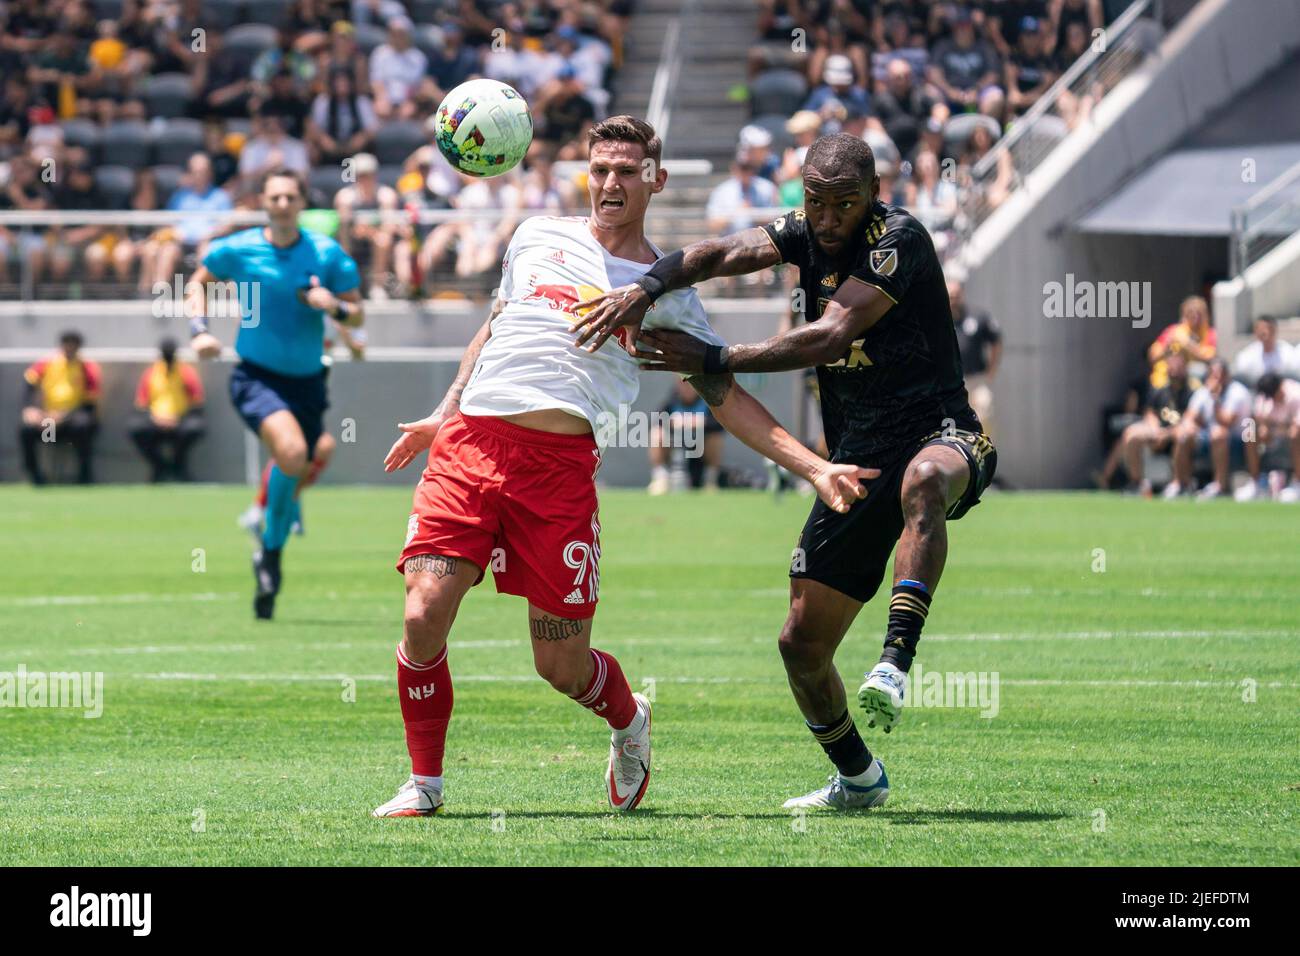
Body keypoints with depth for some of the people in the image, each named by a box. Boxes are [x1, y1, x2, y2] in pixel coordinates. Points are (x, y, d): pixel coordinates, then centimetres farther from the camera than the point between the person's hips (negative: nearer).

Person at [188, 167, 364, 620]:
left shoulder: (327, 254, -2)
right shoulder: (238, 250, -4)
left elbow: (357, 314, 4)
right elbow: (198, 282, 13)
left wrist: (334, 307, -19)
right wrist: (199, 329, -4)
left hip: (306, 380, 3)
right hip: (256, 375, -3)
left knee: (291, 472, 7)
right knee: (292, 452, -27)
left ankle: (270, 554, 29)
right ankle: (270, 544, -7)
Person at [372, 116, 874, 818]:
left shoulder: (666, 289, 13)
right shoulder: (537, 236, 18)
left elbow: (725, 395, 12)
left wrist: (815, 468, 3)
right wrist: (443, 415, 31)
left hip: (561, 464, -1)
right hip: (469, 441, 1)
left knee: (562, 665, -3)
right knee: (424, 616, -15)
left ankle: (628, 720, 33)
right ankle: (423, 782, 5)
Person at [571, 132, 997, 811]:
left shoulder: (899, 239, -14)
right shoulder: (807, 233, 7)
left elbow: (831, 336, -23)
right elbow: (722, 253, -7)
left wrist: (712, 360, -22)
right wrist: (645, 287, -28)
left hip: (939, 434, -7)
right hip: (856, 463, 7)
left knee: (923, 480, -45)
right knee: (802, 644, 5)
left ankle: (895, 666, -53)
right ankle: (857, 779, 28)